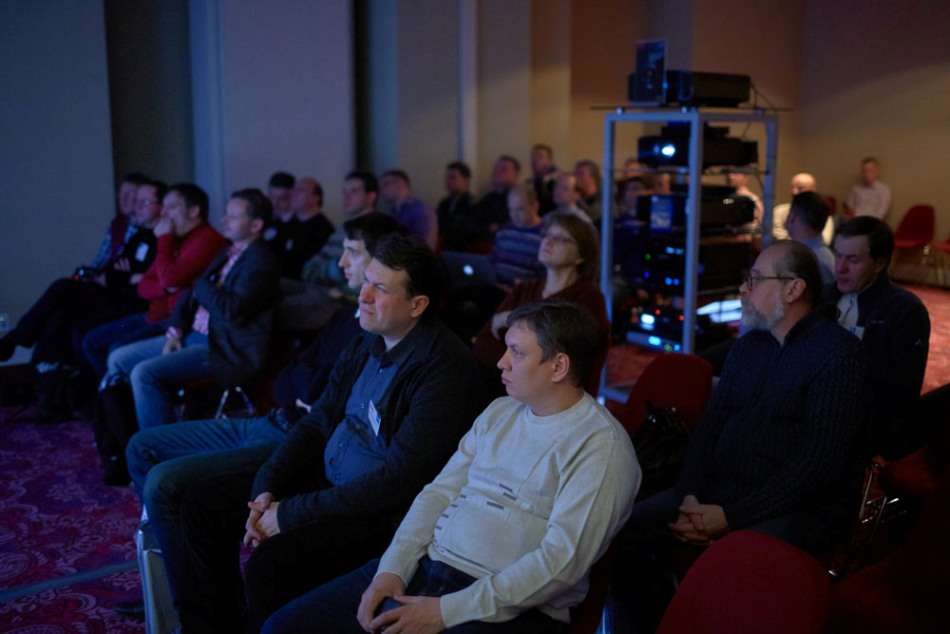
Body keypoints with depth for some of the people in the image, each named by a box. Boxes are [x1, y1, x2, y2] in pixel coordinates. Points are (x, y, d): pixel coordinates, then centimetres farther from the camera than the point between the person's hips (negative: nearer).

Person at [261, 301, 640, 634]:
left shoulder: (601, 445, -11)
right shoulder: (501, 411, 13)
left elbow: (562, 562, -18)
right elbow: (440, 492, 11)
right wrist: (392, 570, -4)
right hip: (425, 566, 7)